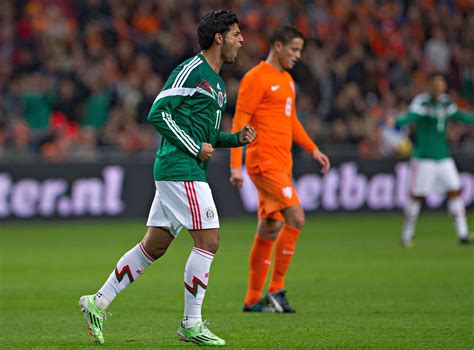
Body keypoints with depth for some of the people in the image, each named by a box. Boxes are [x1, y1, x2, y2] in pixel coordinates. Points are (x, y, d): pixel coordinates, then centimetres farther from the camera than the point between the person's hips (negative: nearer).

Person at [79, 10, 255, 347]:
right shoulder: (191, 71, -10)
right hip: (180, 170, -10)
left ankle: (98, 302, 15)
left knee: (154, 246, 10)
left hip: (190, 171, 10)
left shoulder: (218, 84, 20)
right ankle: (192, 323, -5)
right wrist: (195, 148, -15)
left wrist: (238, 138, 10)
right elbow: (157, 113, -16)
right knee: (208, 240, -10)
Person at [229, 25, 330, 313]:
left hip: (281, 164, 9)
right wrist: (236, 166, -16)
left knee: (269, 230, 9)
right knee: (296, 218, -17)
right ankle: (276, 289, -10)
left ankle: (253, 300, 14)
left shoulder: (287, 81, 18)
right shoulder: (256, 78, -9)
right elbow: (239, 122, -11)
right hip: (264, 162, -9)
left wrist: (313, 150, 20)